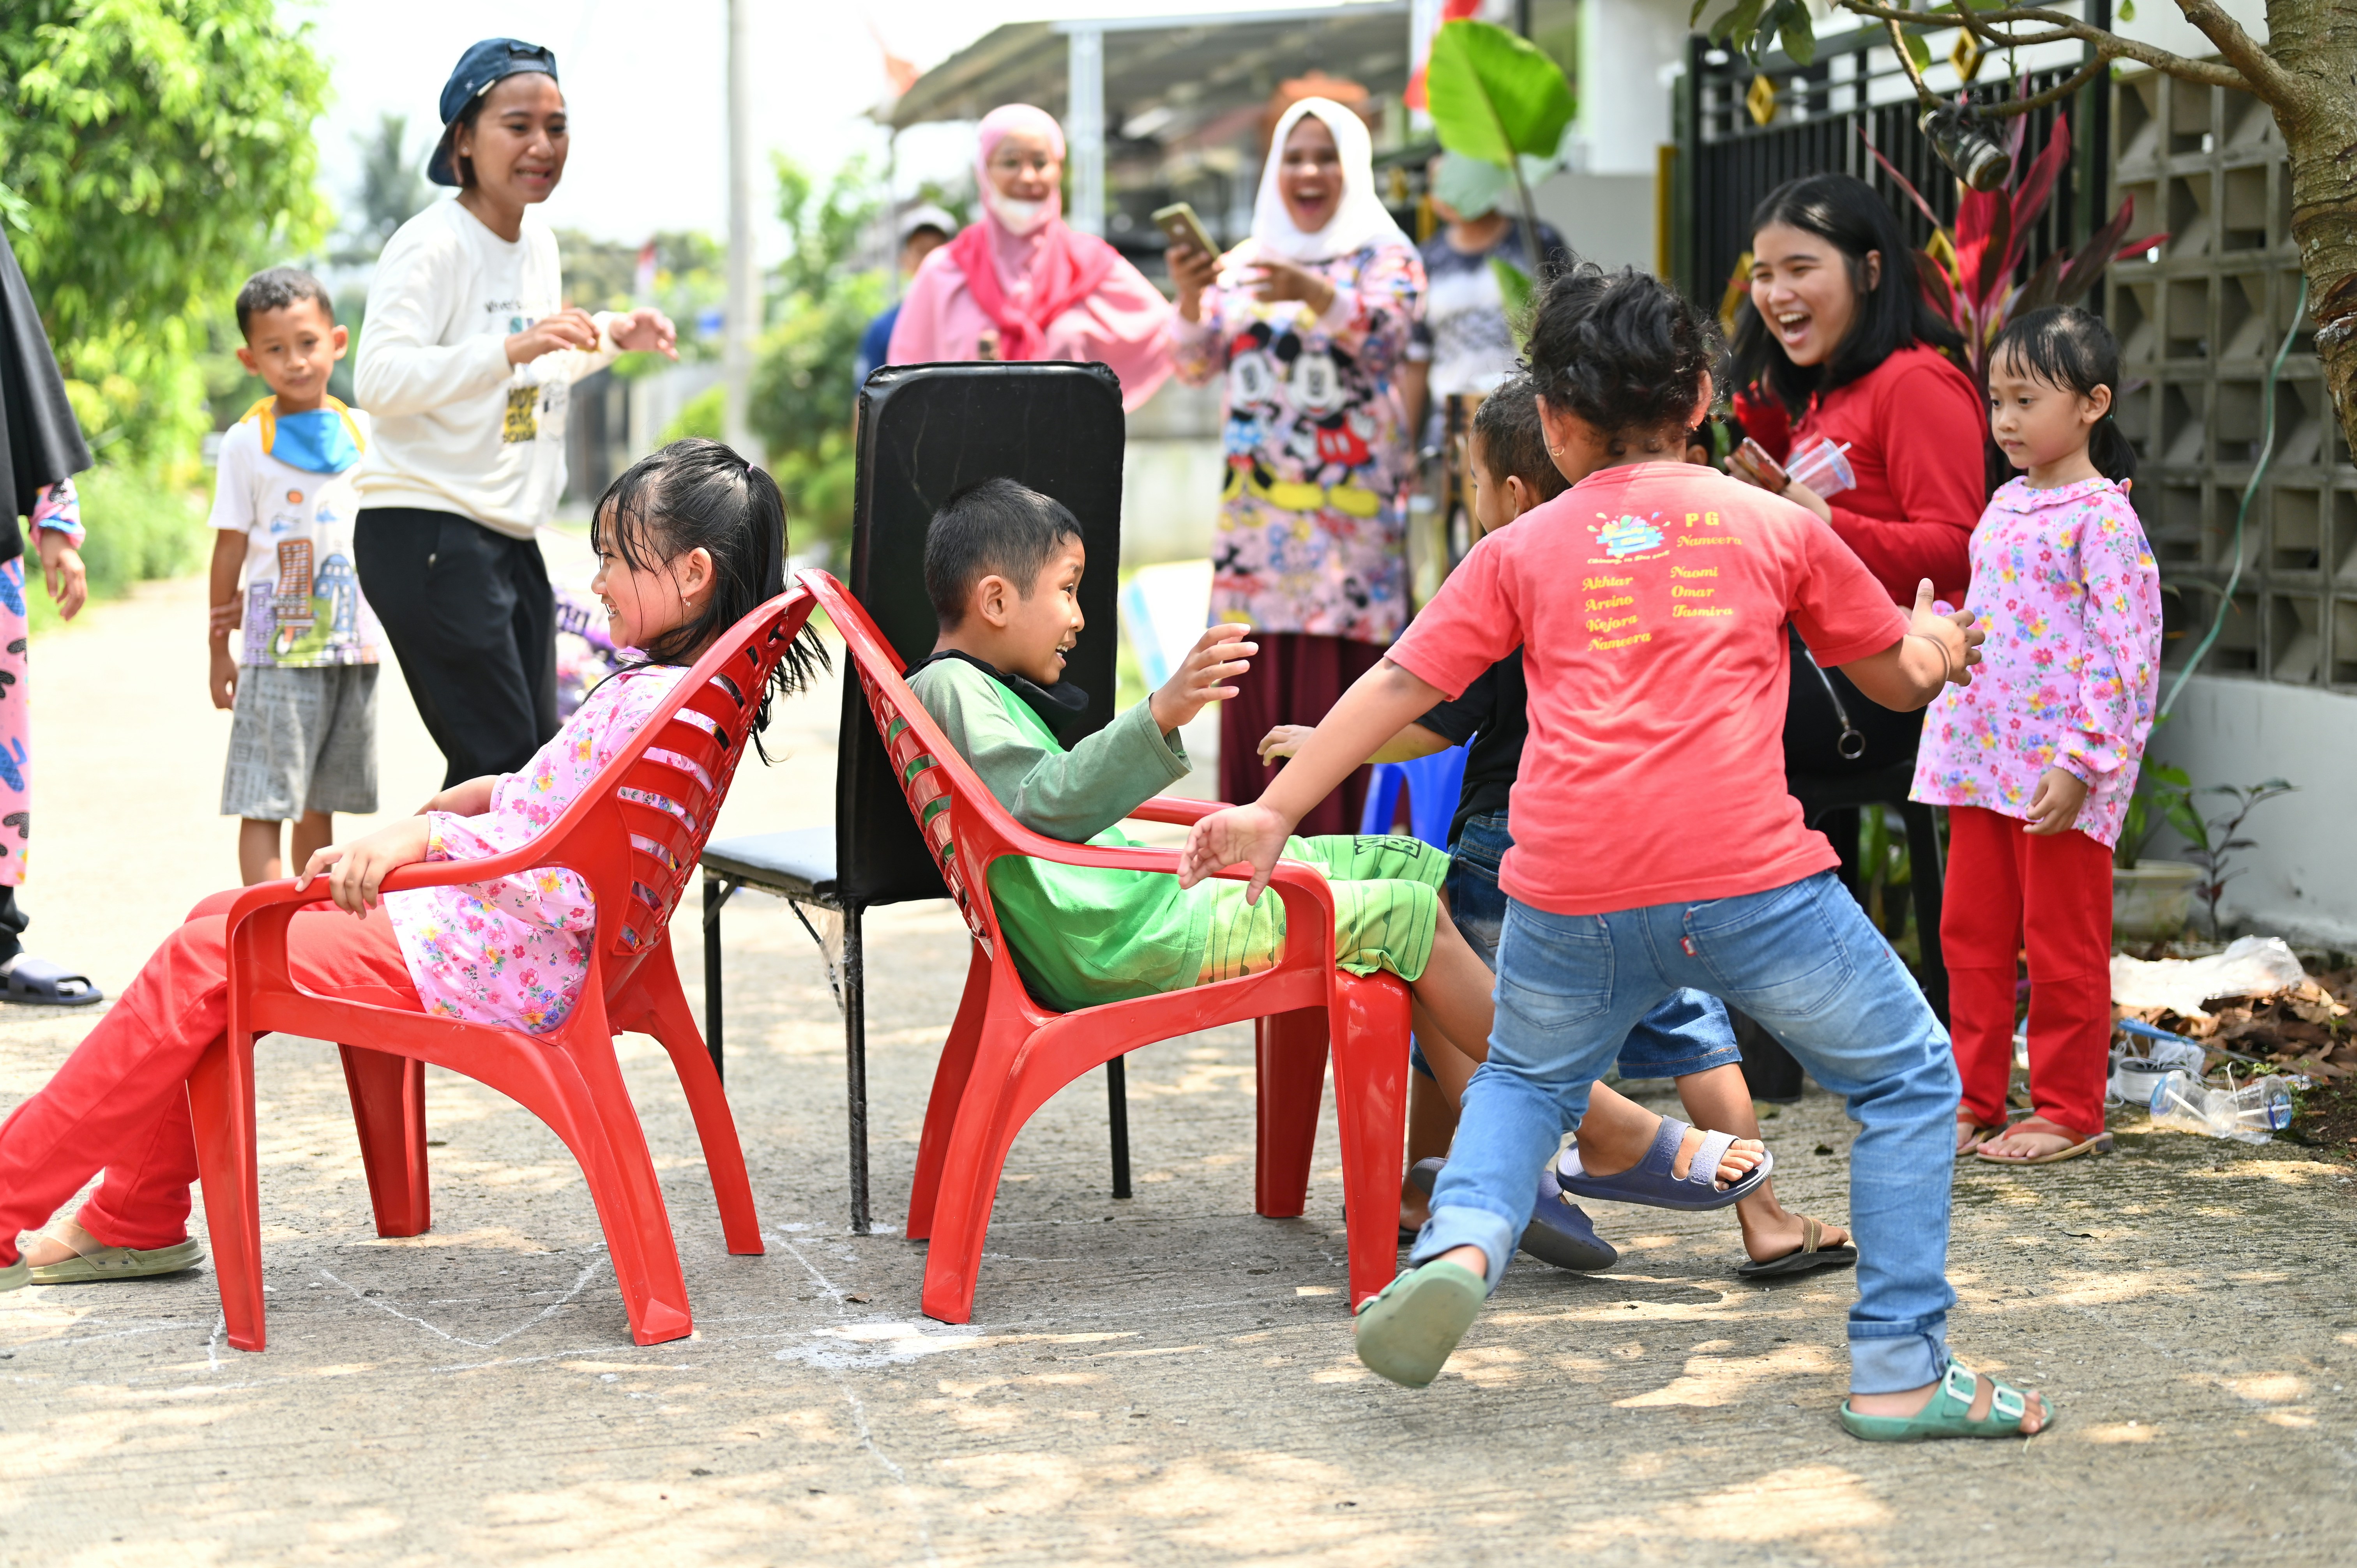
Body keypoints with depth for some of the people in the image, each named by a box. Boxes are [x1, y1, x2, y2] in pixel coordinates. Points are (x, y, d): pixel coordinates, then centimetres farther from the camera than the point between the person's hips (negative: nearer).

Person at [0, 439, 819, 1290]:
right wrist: (491, 795, 17)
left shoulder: (653, 709, -22)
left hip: (481, 970, -11)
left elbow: (577, 892, -29)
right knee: (219, 922, 15)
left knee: (200, 964, -8)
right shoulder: (665, 691, 10)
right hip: (472, 926, 11)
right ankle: (135, 1222, 19)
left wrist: (430, 836, -30)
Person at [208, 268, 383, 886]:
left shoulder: (362, 431, 7)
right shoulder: (247, 442, -2)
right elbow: (232, 547, 1)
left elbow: (370, 534, 11)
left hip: (352, 643, 4)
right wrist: (220, 649, 2)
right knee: (264, 801, -7)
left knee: (322, 800, 11)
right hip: (278, 649, -4)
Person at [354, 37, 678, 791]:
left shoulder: (539, 243, 14)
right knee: (498, 765, -12)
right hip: (427, 536, -9)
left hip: (511, 539, 9)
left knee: (536, 762, 10)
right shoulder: (430, 245, -13)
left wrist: (613, 338, 16)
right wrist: (511, 348, -34)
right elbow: (379, 379, -26)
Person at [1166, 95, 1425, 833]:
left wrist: (1315, 295, -33)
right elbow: (1196, 365, 5)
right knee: (1257, 684, 0)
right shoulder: (1242, 265, 15)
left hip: (1352, 512, -4)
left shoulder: (1386, 258, 4)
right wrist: (1191, 300, -15)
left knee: (1344, 681, -10)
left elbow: (1384, 335, -15)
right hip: (1257, 512, 4)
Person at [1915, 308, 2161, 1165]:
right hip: (1983, 765, 8)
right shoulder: (2004, 507, 12)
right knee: (1971, 934, 12)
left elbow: (2125, 653, -17)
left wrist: (2079, 764, -20)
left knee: (2062, 946, 2)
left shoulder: (2103, 518, -13)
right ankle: (1975, 1099, 22)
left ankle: (2068, 1113, 13)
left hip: (2058, 773, -8)